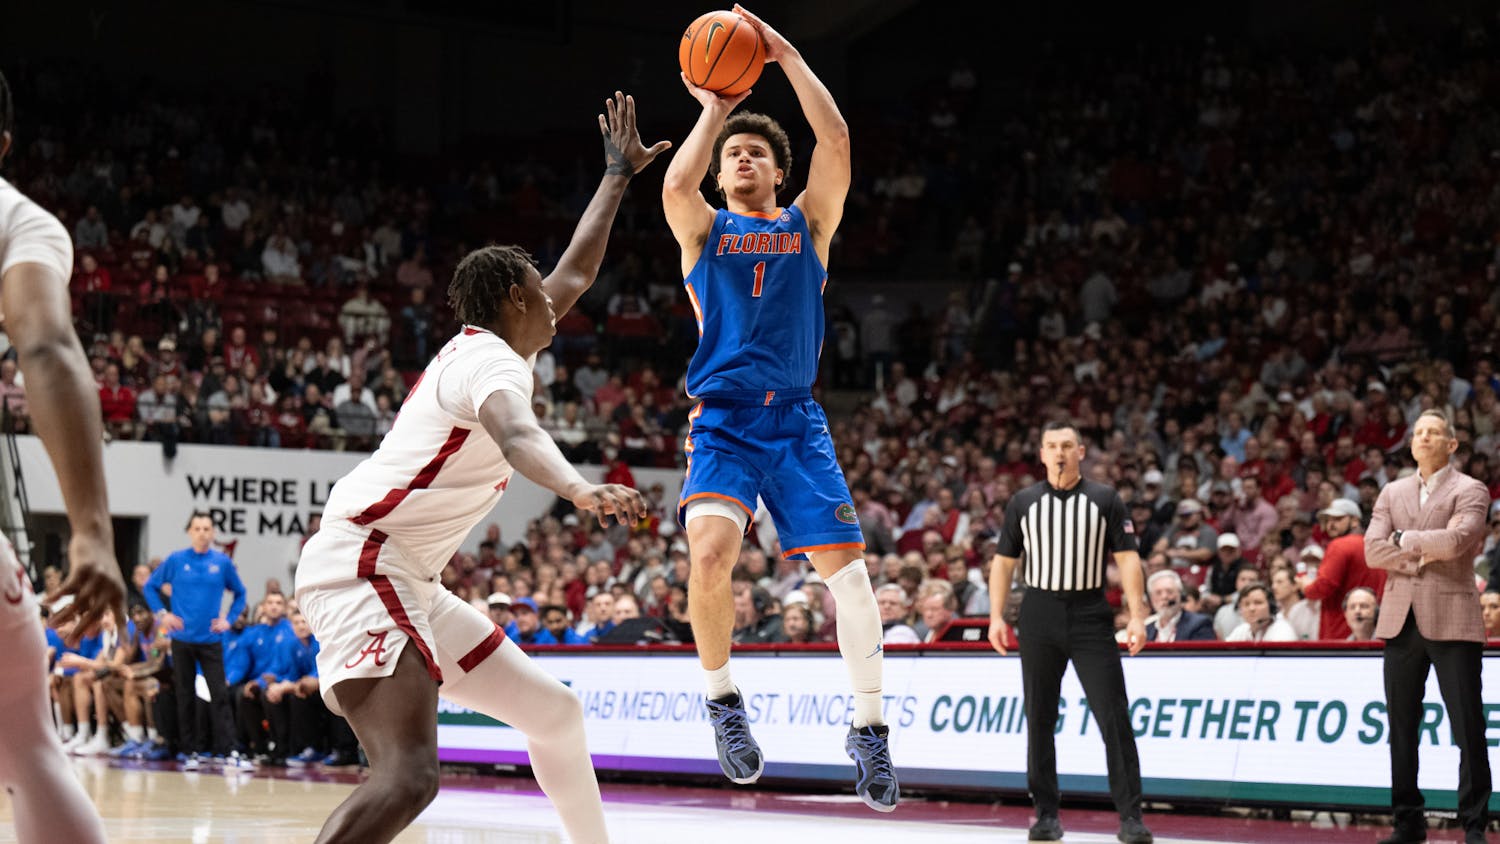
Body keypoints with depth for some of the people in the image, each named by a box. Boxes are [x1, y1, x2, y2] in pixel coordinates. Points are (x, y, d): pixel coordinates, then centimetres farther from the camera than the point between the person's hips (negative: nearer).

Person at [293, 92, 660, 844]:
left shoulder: (493, 351, 20)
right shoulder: (493, 360, -10)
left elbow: (574, 274, 36)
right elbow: (516, 434, -35)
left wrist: (618, 176, 42)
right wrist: (577, 489, -54)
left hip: (408, 584, 11)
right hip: (361, 565, -11)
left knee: (556, 714, 18)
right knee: (407, 776, -30)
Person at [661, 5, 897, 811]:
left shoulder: (808, 223, 12)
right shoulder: (704, 229, 10)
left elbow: (836, 141, -5)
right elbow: (675, 185, -15)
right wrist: (713, 109, -3)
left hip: (796, 419, 2)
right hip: (722, 419, -1)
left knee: (846, 565, -8)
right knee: (711, 551, -25)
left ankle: (868, 727, 4)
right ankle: (723, 699, -4)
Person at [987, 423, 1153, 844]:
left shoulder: (1105, 500, 4)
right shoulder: (1023, 502, 8)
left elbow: (1127, 557, 0)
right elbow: (1004, 561, 11)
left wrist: (1136, 615, -9)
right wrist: (996, 617, 2)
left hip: (1091, 616, -2)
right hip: (1040, 615, 2)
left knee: (1114, 717, -7)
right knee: (1039, 719, 4)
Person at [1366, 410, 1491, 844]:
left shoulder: (1470, 491, 1)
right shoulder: (1392, 493, 15)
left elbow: (1457, 539, -17)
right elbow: (1373, 550, 2)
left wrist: (1404, 539, -5)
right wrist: (1428, 548, -8)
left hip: (1451, 620, -4)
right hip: (1401, 620, 4)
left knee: (1468, 729, -5)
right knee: (1402, 728, 6)